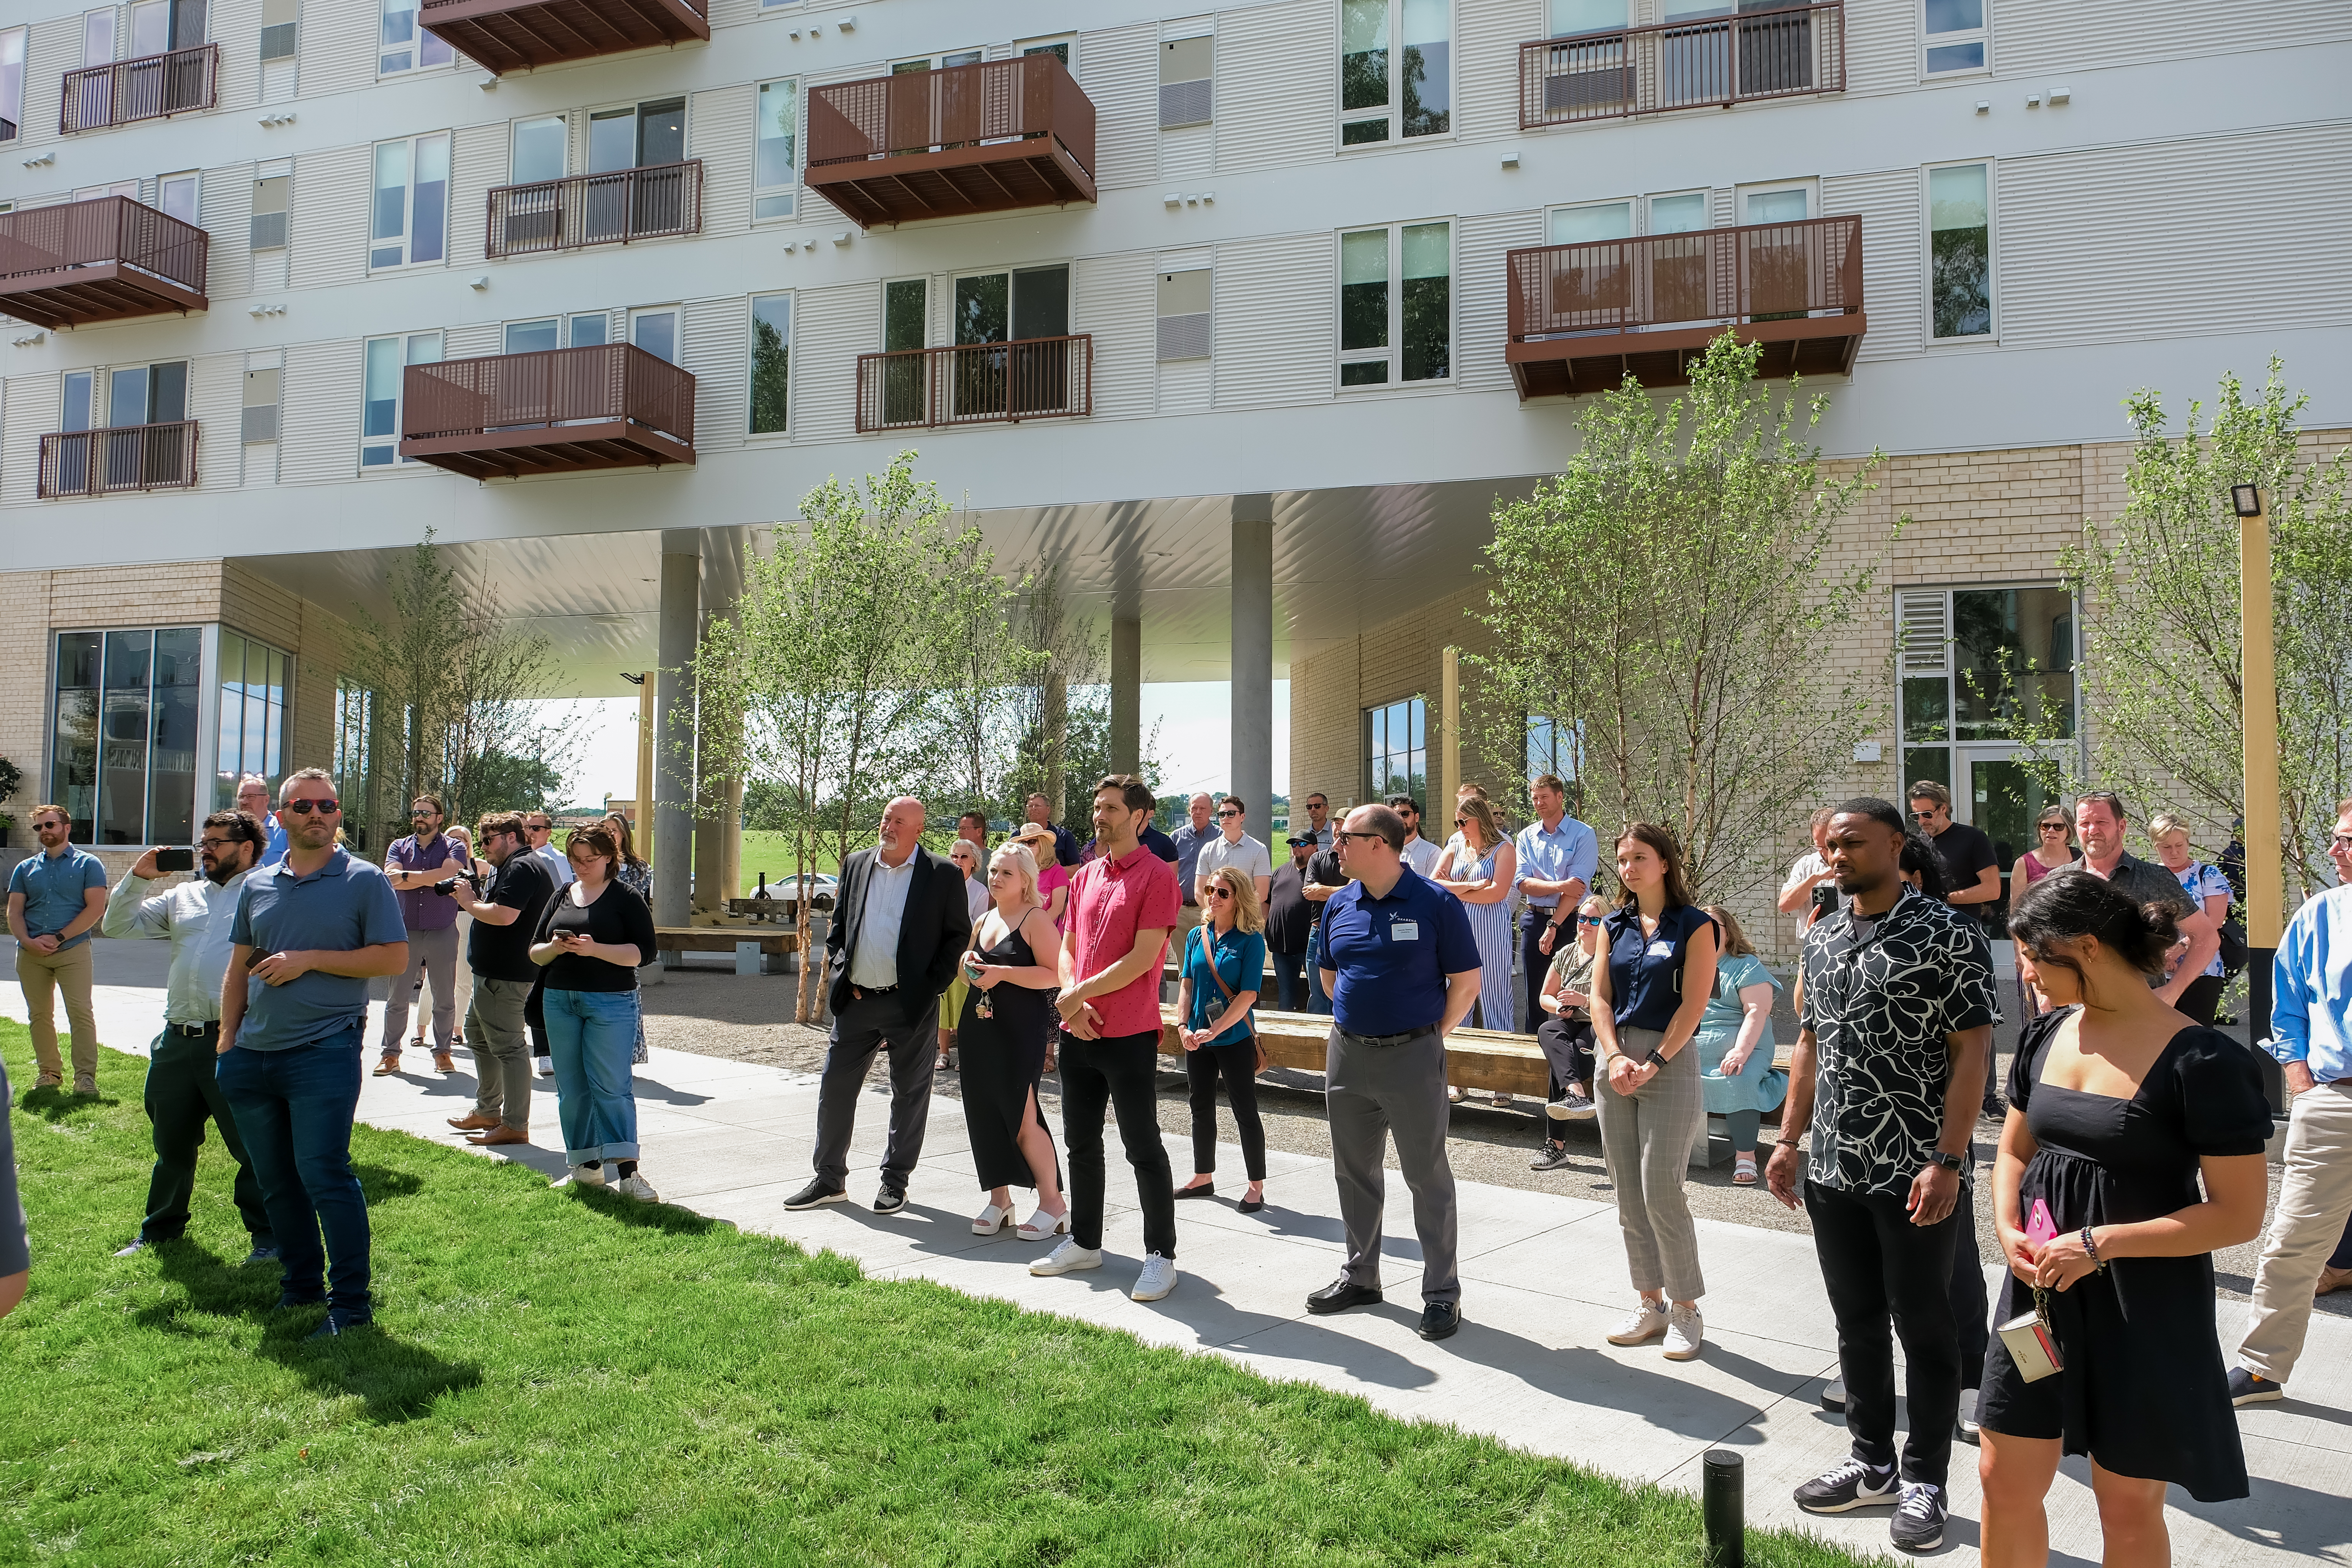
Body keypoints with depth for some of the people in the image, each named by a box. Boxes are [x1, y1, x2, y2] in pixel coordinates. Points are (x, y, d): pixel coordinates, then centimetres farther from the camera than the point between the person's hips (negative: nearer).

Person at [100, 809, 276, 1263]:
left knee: (254, 1145, -2)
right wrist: (137, 878, 8)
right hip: (178, 1039, 7)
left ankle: (268, 1235, 10)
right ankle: (161, 1228, 36)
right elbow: (117, 926, 21)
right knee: (172, 1143, 20)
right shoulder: (182, 896, 19)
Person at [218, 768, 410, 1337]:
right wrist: (228, 1037, 10)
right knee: (276, 1182, 14)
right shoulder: (257, 886, 13)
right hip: (253, 1056, 6)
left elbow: (394, 958, -8)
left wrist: (310, 959, -12)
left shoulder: (364, 881, -3)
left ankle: (351, 1303, -2)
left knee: (324, 1173, -10)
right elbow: (239, 968, 18)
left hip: (323, 1052, -6)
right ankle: (301, 1286, 29)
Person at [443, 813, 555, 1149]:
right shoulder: (514, 867, 19)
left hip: (504, 977, -12)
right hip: (494, 972, 12)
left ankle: (515, 1126, -3)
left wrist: (468, 901, -13)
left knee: (507, 1046, -8)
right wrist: (473, 898, 3)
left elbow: (504, 916, -28)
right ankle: (487, 1112, 34)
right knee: (478, 1035, 23)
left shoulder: (521, 868, -17)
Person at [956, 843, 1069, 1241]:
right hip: (979, 1027, 7)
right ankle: (999, 1198, 19)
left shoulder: (1036, 919, -7)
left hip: (1021, 1031, -7)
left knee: (1022, 1116, -8)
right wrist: (968, 964, 5)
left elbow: (1054, 974, -16)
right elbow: (967, 971, 29)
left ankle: (1053, 1201, 5)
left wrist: (1001, 973, -20)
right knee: (984, 1114, 7)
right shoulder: (983, 921, 16)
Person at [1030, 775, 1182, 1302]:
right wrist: (1071, 1001, -3)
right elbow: (1067, 948, 15)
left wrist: (1080, 993, -14)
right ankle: (1085, 1242, 30)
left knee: (1143, 1147, 0)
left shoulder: (1157, 875, -10)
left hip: (1129, 1035, -7)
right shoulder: (1085, 877, 13)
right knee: (1081, 1141, 16)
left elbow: (1143, 957, -17)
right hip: (1078, 1031, 7)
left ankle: (1161, 1255, 11)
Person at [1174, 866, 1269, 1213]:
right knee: (1201, 1108, 16)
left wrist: (1214, 1030, -20)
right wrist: (1183, 1026, -5)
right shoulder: (1196, 935, 5)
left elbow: (1248, 995, -15)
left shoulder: (1251, 939, -11)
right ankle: (1203, 1178, 30)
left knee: (1245, 1111, 2)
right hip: (1197, 1039, 6)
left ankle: (1257, 1187, 13)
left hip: (1235, 1038, -6)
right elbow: (1187, 984, 8)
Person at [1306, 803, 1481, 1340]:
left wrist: (1431, 1035, -4)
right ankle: (1360, 1276, 31)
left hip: (1412, 1056, -6)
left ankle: (1442, 1292, 14)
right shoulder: (1339, 905, 6)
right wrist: (1357, 1018, 13)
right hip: (1347, 1054, 6)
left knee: (1428, 1176, 3)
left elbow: (1466, 983, -7)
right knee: (1355, 1172, 15)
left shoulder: (1435, 903, -11)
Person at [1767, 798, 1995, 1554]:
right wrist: (1789, 1139, 11)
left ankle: (1925, 1482, 23)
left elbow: (1971, 1052, -13)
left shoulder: (1948, 934, -10)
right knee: (1857, 1321, 16)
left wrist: (1947, 1161, -18)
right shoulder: (1822, 936, 9)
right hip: (1833, 1171, 6)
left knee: (1923, 1327, 7)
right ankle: (1873, 1464, 32)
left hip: (1915, 1175, -6)